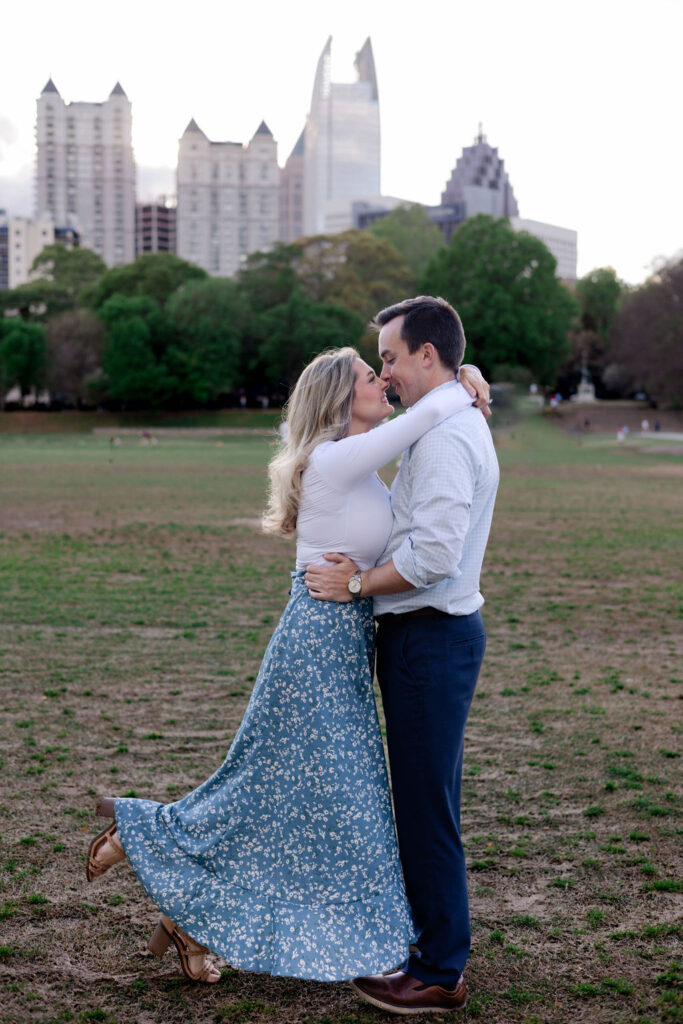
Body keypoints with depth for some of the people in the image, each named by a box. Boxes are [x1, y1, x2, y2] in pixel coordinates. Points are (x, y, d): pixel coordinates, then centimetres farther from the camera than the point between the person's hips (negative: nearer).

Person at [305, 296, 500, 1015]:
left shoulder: (444, 435, -18)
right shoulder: (458, 424, 17)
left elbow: (435, 554, -26)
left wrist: (358, 583, -14)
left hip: (429, 637, -11)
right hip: (432, 633, 11)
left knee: (425, 805, -3)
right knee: (426, 801, 17)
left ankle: (440, 974, 8)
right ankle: (435, 949, 27)